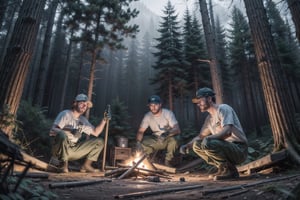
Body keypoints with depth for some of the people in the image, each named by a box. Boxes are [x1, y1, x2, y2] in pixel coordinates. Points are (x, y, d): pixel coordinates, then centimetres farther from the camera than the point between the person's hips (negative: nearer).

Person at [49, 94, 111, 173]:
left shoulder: (83, 120, 13)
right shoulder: (65, 114, -7)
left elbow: (95, 132, 10)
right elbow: (53, 130, -19)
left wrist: (104, 120, -3)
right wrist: (70, 130, -35)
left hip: (74, 150, 6)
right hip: (60, 150, -6)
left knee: (99, 142, 2)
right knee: (63, 135, -39)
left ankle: (86, 166, 2)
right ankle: (64, 165, -19)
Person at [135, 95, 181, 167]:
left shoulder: (168, 113, -18)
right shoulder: (147, 116, -9)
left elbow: (177, 129, -28)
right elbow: (140, 131, -9)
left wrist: (167, 133, -49)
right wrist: (138, 142, -30)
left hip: (168, 139, -3)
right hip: (156, 141, 3)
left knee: (173, 140, -36)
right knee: (142, 144, -21)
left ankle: (167, 162, -10)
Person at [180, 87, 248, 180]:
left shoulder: (223, 108, -12)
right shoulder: (209, 118, 12)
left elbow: (227, 131, -27)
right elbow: (200, 136, 18)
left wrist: (209, 138, -43)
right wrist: (187, 145, 2)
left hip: (239, 149, -8)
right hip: (226, 147, 8)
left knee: (208, 144, -30)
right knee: (197, 145, 2)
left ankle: (231, 170, -8)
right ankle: (223, 168, 4)